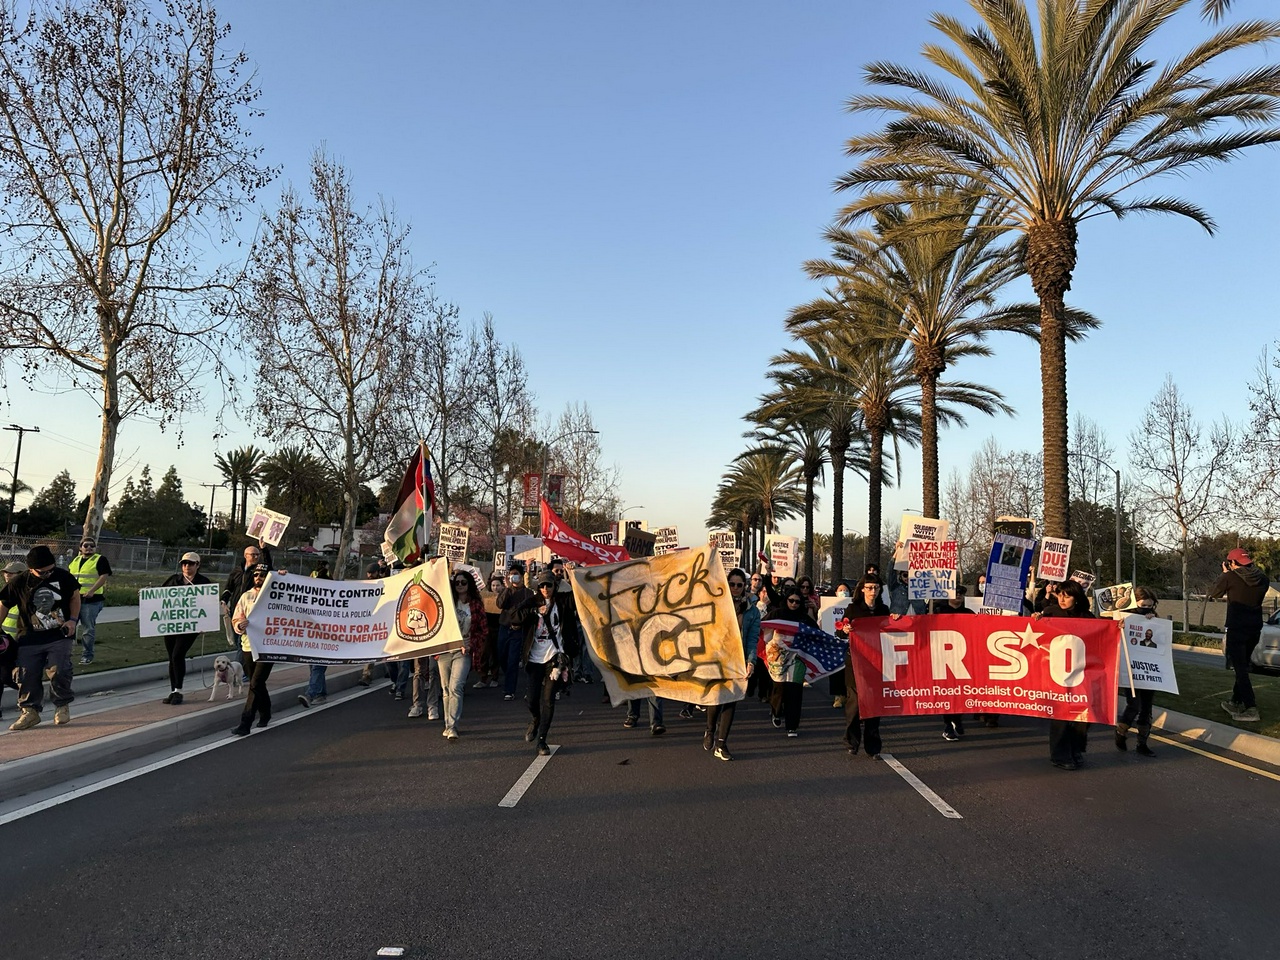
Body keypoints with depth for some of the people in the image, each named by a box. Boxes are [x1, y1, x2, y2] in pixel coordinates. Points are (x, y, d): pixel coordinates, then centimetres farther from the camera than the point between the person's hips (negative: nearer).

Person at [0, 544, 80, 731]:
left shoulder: (63, 577, -4)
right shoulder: (18, 583, -6)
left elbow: (75, 597, 9)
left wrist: (73, 619, -4)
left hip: (59, 636, -1)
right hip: (30, 639, 1)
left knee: (59, 672, -11)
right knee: (27, 675, 1)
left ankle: (62, 706, 11)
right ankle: (30, 712, 17)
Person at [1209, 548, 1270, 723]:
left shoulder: (1231, 577, -12)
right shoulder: (1262, 579, 4)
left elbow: (1214, 593, 3)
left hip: (1237, 629, -6)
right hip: (1255, 629, 6)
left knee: (1240, 669, -5)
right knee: (1242, 667, 19)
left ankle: (1251, 709, -13)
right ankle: (1236, 703, 28)